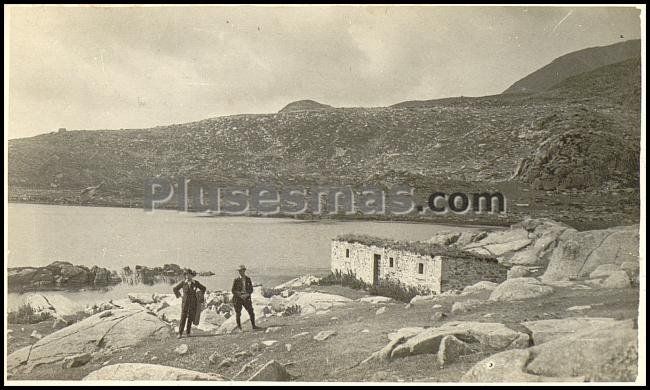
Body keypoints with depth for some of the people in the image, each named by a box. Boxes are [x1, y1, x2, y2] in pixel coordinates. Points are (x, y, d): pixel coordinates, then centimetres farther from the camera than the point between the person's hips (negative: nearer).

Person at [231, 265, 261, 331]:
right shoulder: (236, 280, -5)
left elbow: (251, 289, 6)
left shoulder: (248, 279, 3)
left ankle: (253, 326, 2)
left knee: (251, 312, -5)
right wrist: (240, 295, -17)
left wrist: (247, 294, -13)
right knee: (238, 313, 5)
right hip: (237, 299, -2)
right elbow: (233, 291, -4)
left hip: (246, 298, 2)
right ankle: (239, 327, 21)